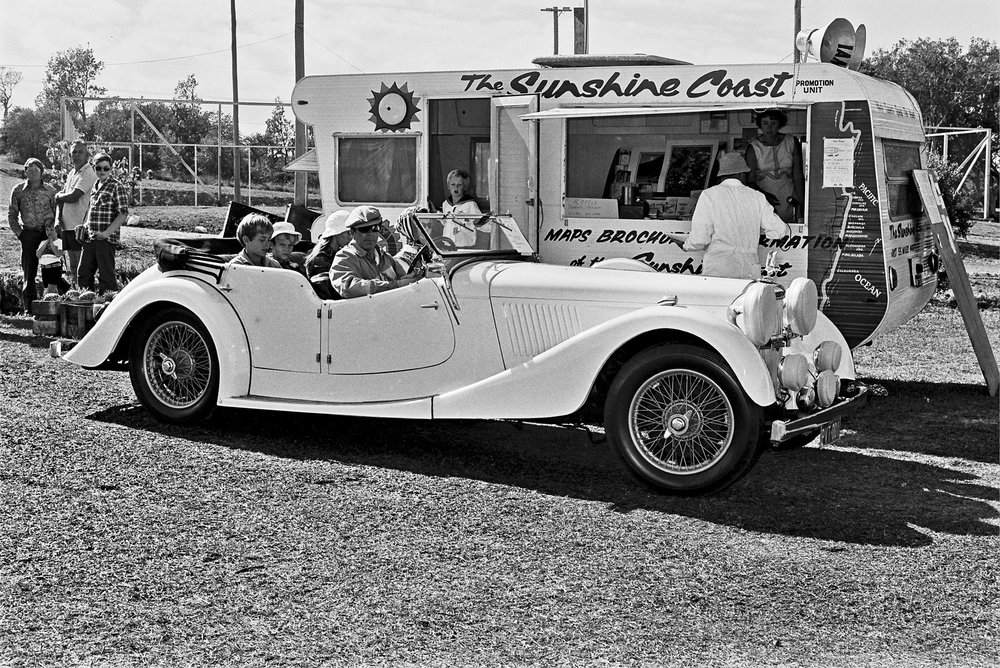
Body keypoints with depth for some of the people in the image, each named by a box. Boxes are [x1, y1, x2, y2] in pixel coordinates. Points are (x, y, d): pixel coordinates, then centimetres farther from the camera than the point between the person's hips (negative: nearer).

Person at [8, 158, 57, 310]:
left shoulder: (50, 191, 5)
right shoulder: (18, 191, 5)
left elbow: (57, 213, 9)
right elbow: (12, 215, 10)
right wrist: (19, 233, 1)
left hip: (48, 233, 0)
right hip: (29, 234, 0)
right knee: (29, 271, 1)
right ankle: (29, 308, 6)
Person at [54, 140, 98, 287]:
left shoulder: (89, 174, -11)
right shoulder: (71, 173, 16)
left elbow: (73, 196, -19)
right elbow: (61, 200, 13)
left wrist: (58, 196, 1)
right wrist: (58, 220, -1)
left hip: (79, 226, -8)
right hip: (66, 225, 8)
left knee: (81, 268, -6)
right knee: (72, 266, 14)